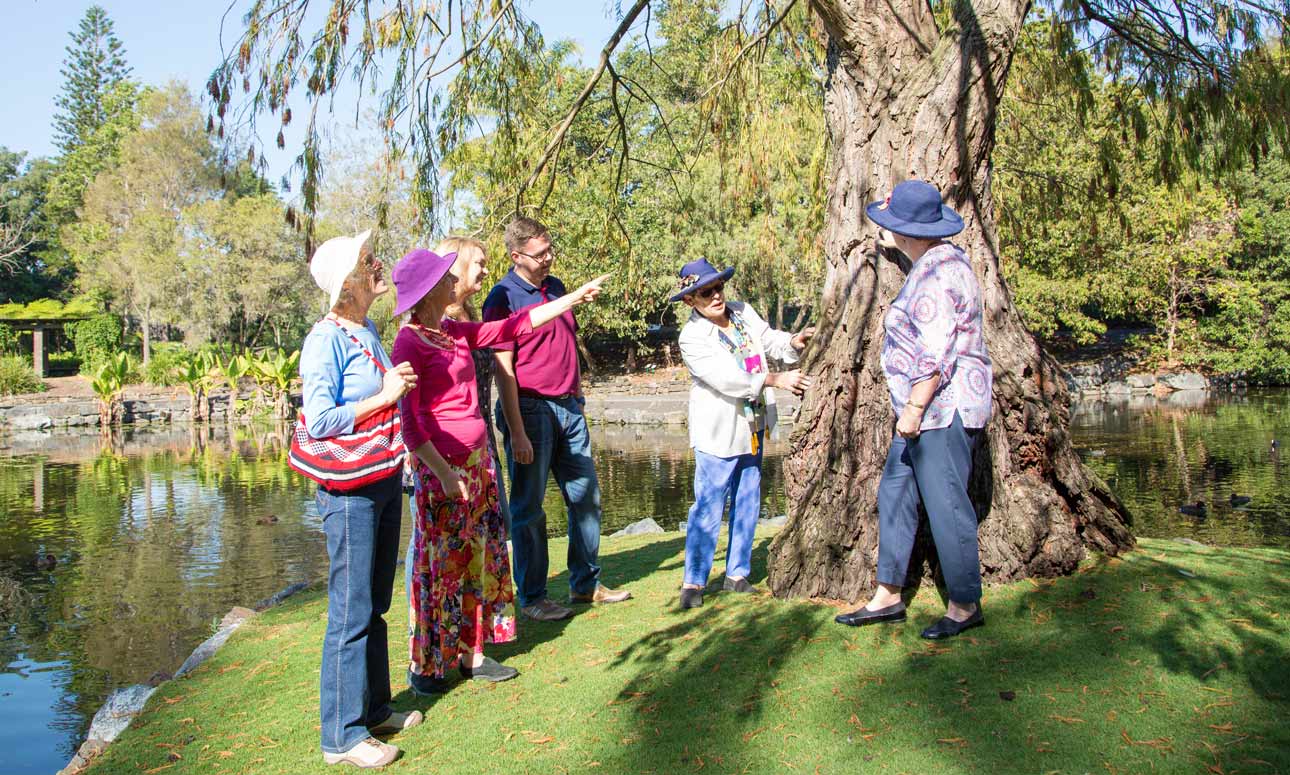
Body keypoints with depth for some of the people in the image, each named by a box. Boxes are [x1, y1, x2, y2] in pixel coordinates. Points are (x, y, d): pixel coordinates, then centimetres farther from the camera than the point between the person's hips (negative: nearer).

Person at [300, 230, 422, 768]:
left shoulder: (368, 332, 10)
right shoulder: (325, 340, -15)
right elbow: (319, 422, -20)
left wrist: (401, 384, 7)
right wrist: (384, 396, -19)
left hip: (384, 480, 8)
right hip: (349, 488, -8)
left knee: (375, 605, 17)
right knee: (351, 611, 0)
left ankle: (374, 708, 31)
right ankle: (342, 735, 12)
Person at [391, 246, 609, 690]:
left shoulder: (455, 333, 10)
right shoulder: (410, 342, -13)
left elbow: (516, 325, 19)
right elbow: (408, 420, -15)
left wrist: (576, 297, 22)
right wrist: (443, 472, -20)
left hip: (477, 457, 8)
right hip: (443, 465, -8)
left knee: (479, 557, 12)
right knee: (442, 564, 1)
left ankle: (471, 653, 23)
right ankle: (425, 666, 15)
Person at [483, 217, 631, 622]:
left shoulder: (556, 287, 12)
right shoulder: (503, 298, -10)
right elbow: (503, 370, -15)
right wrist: (516, 433, -19)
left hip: (569, 407, 8)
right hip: (530, 410, -7)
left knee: (586, 496, 12)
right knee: (529, 508, 3)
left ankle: (586, 583, 26)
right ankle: (532, 597, 14)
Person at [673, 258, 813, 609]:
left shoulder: (743, 312, 2)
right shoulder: (692, 337, -17)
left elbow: (769, 340, 12)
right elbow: (728, 380, -24)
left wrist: (793, 342, -10)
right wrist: (775, 379, -26)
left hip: (753, 427, 7)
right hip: (719, 432, -7)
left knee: (747, 504, 13)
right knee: (708, 508, -4)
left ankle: (736, 574, 26)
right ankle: (694, 582, 7)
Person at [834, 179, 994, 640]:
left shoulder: (937, 273, -18)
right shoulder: (939, 262, 15)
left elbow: (937, 351, -24)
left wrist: (914, 407, -23)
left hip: (943, 407, -11)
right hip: (930, 409, 11)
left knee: (945, 504, -3)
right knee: (895, 493, 12)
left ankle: (966, 605, 10)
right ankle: (888, 597, 19)